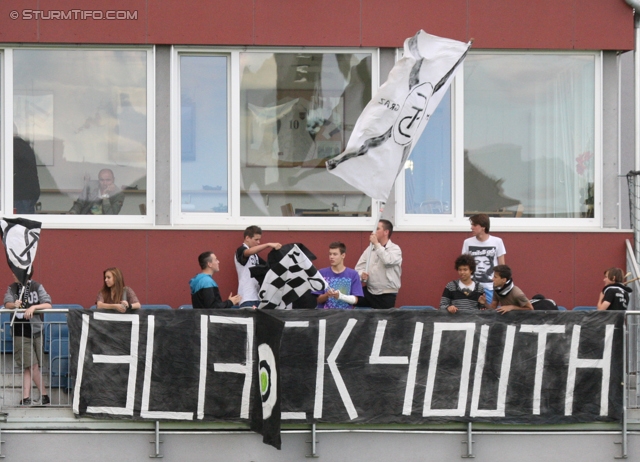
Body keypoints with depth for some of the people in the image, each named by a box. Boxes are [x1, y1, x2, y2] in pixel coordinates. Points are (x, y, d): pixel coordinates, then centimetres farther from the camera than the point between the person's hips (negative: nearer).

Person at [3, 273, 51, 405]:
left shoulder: (37, 287, -1)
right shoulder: (12, 288, 5)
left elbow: (48, 305, -9)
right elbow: (7, 303, -10)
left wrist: (33, 307, -25)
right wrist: (14, 304, -33)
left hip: (36, 331, 0)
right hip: (21, 333, 0)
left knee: (28, 367, 3)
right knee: (33, 366, -4)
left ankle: (26, 397, 8)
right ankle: (44, 395, 2)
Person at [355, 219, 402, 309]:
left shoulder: (395, 249, -4)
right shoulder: (369, 249, 10)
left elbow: (388, 261, -25)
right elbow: (359, 267, 10)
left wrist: (376, 244, -19)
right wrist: (362, 275, -14)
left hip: (387, 296, -4)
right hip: (369, 292, 4)